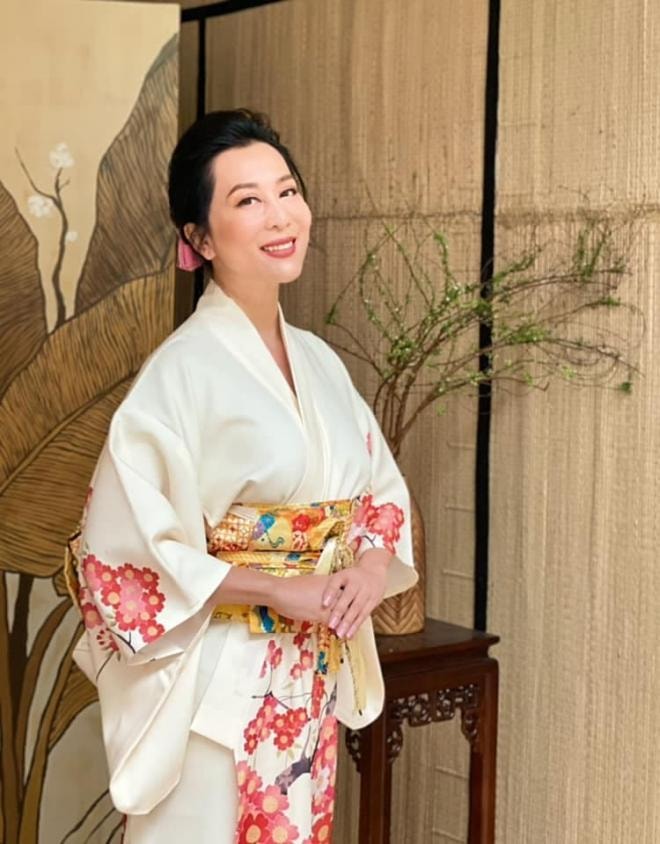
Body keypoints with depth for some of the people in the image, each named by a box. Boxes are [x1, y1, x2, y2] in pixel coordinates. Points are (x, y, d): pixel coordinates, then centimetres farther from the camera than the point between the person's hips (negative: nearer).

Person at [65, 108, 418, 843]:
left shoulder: (319, 361, 6)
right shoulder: (181, 372, -16)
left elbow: (382, 488, 14)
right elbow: (121, 550, -19)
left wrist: (371, 567, -7)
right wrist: (279, 590, -19)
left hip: (312, 683, 7)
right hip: (220, 688, -6)